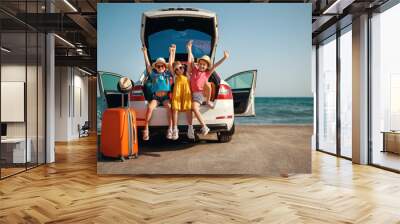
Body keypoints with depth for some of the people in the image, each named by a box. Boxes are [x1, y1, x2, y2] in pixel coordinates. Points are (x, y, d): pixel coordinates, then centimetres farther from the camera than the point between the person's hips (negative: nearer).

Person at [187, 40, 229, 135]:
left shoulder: (207, 73, 7)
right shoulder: (194, 70, 12)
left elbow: (215, 65, -2)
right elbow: (191, 60, 10)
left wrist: (224, 58, -10)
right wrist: (189, 49, 8)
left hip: (204, 93, -1)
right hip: (195, 95, 2)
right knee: (194, 108, -16)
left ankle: (208, 101, -17)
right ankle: (204, 127, -12)